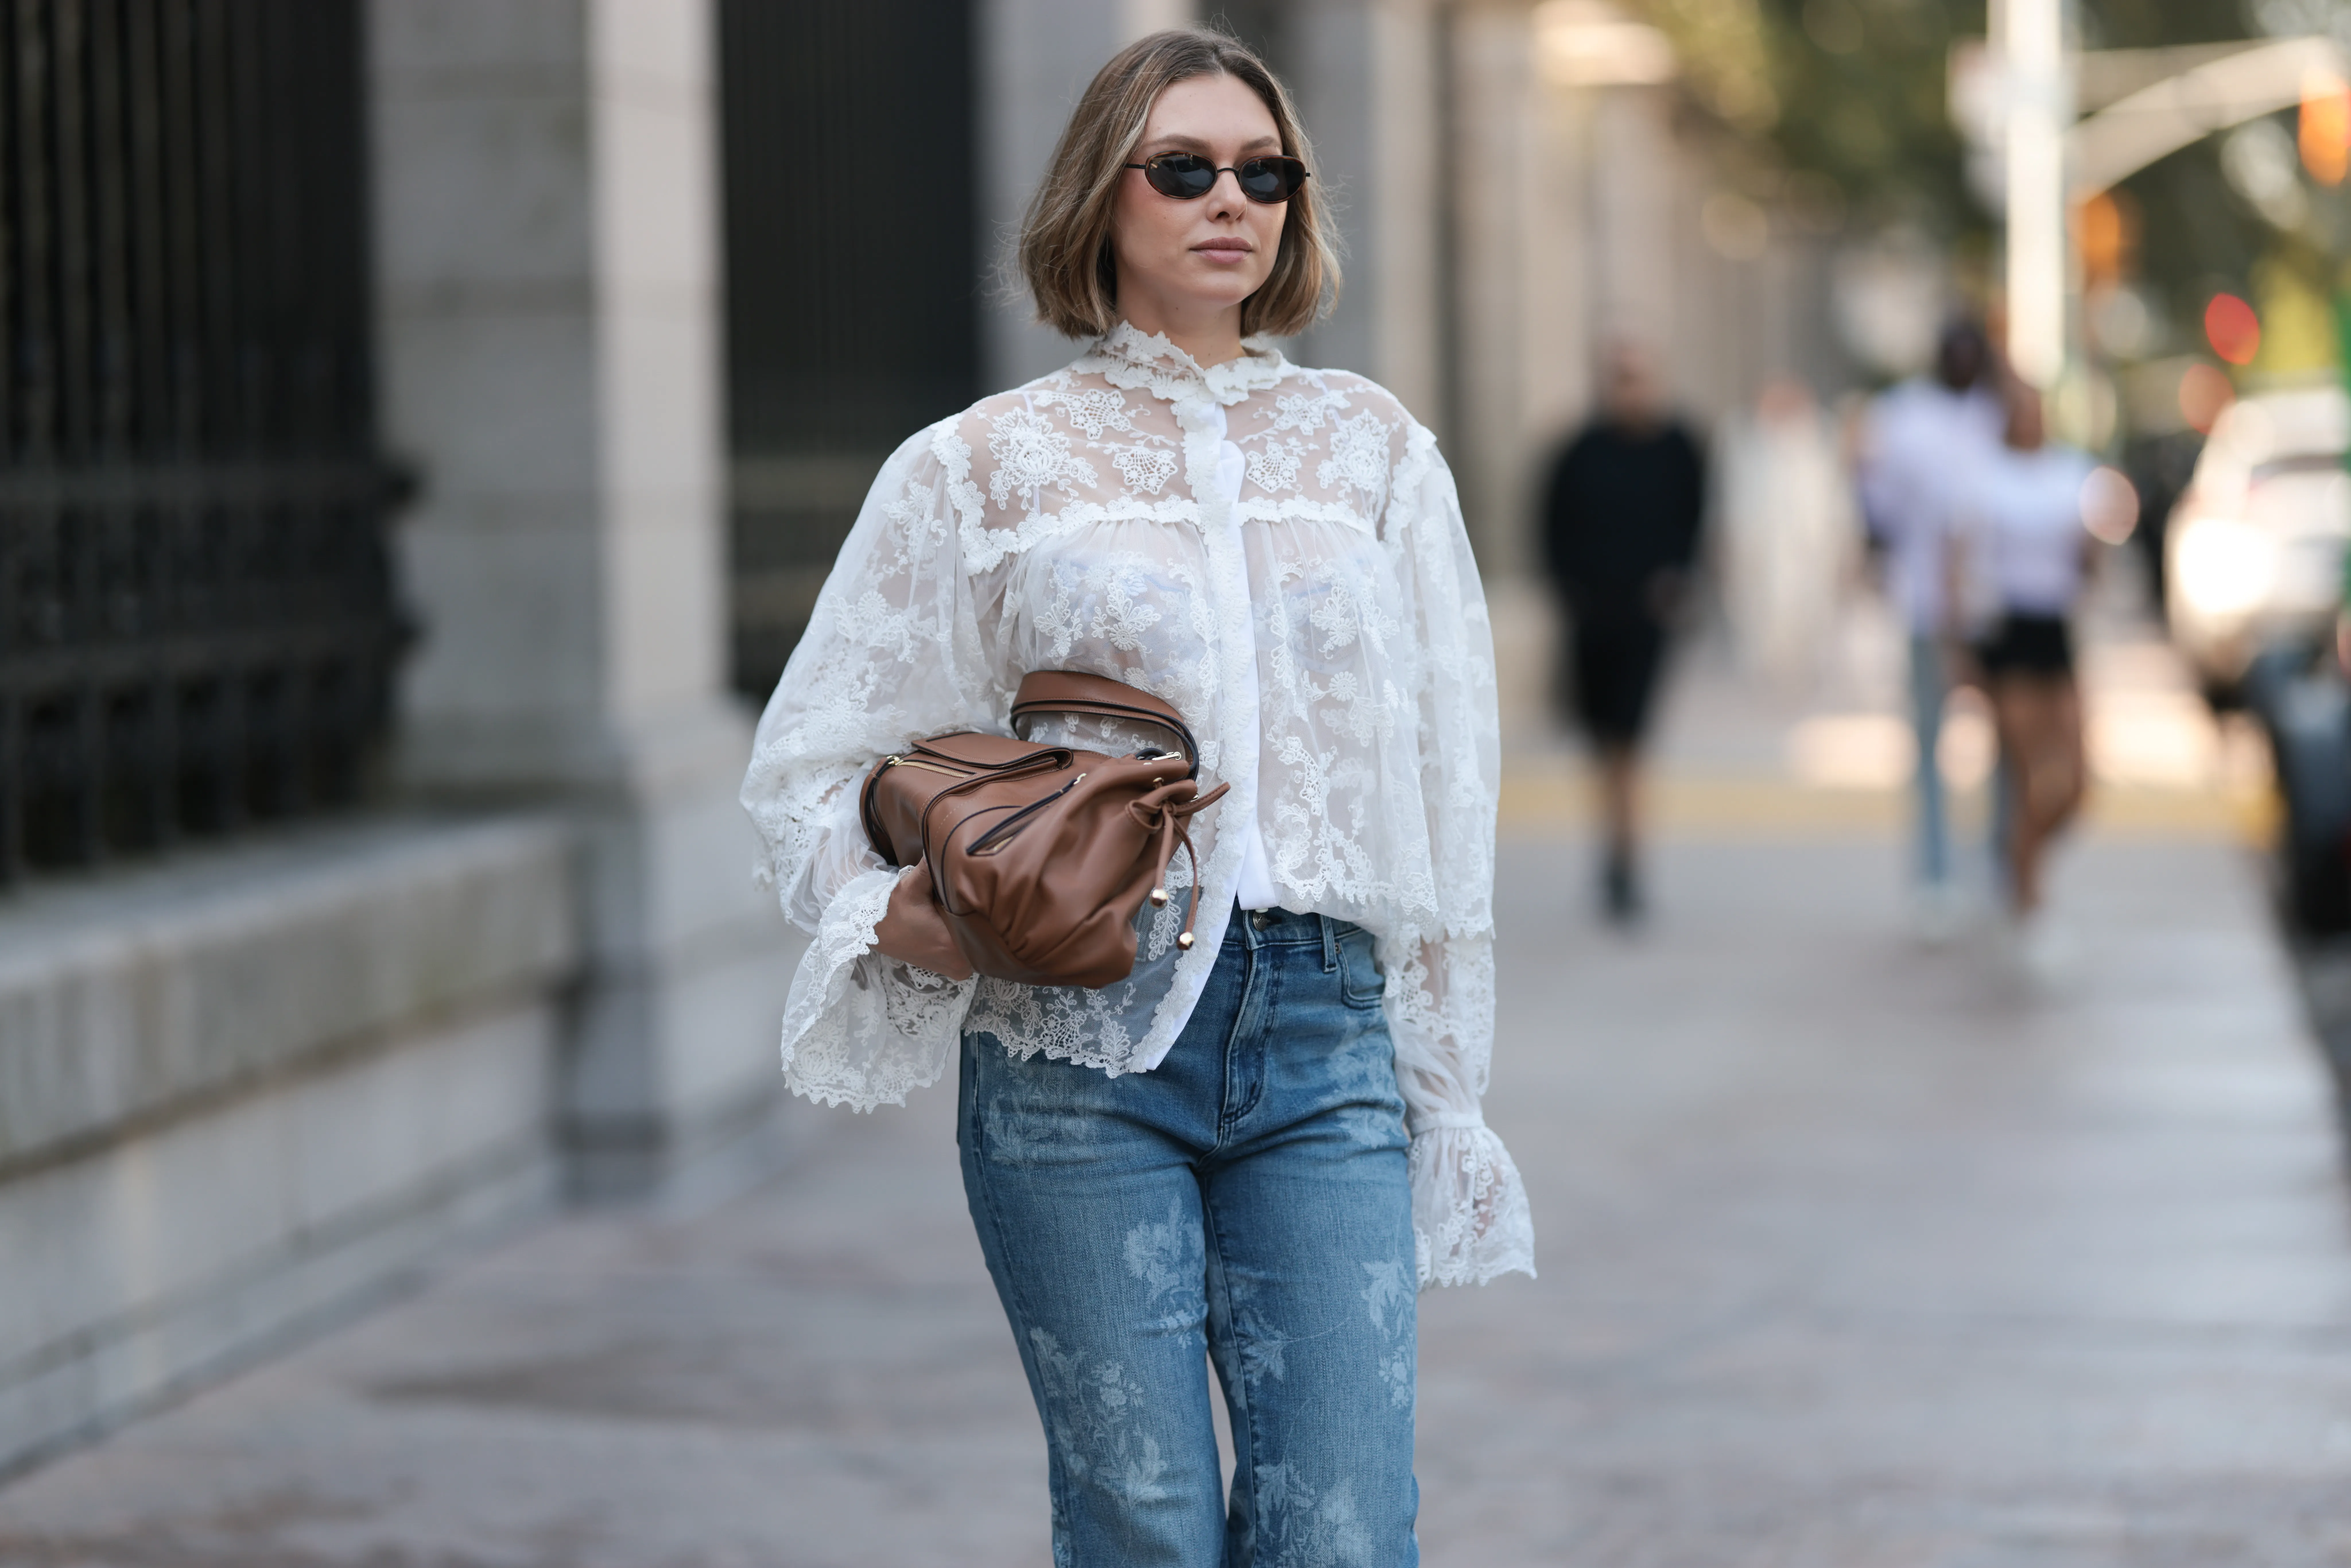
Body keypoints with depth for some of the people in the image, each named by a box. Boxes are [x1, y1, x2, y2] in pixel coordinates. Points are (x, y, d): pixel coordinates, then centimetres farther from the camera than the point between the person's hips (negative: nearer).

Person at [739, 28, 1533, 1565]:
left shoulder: (1373, 448, 13)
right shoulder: (986, 464, 6)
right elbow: (814, 761, 10)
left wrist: (1441, 1080, 12)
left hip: (1321, 1035, 2)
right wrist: (889, 915, -11)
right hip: (1078, 1041, -2)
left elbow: (1444, 783, 14)